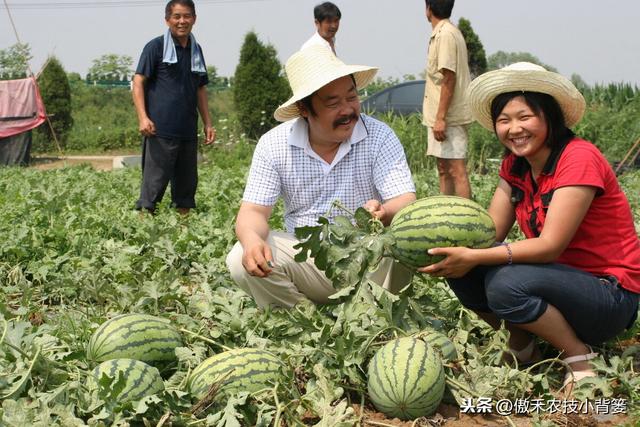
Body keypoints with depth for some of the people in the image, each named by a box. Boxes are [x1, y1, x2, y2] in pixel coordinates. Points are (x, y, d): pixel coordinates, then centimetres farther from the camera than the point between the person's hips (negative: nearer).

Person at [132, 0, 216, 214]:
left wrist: (208, 123, 16)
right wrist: (143, 118, -17)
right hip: (160, 131, -6)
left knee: (187, 184, 11)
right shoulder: (156, 46, -2)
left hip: (188, 132, 6)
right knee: (154, 183, -6)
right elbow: (138, 82, -5)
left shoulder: (196, 50, 15)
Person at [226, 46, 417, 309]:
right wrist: (252, 239, -31)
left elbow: (406, 203, -16)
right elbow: (253, 211, -6)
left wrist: (383, 213, -41)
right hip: (304, 258, 2)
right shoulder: (273, 144, -4)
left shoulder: (379, 137, -9)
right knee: (242, 260, -23)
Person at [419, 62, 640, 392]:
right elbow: (490, 231, -3)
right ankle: (522, 348, 8)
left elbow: (550, 245, -25)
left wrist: (473, 257, -31)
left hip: (611, 295, -7)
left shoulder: (579, 159, -20)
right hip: (561, 278, 7)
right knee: (461, 271, -12)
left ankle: (581, 360, -8)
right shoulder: (514, 166, 4)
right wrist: (442, 248, -23)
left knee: (507, 284, -32)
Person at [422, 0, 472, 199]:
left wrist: (440, 117, -21)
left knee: (456, 170, -9)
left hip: (448, 117, -10)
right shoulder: (450, 32, 16)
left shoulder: (445, 35, -14)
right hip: (443, 116, 10)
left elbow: (448, 79, -20)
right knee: (444, 169, 15)